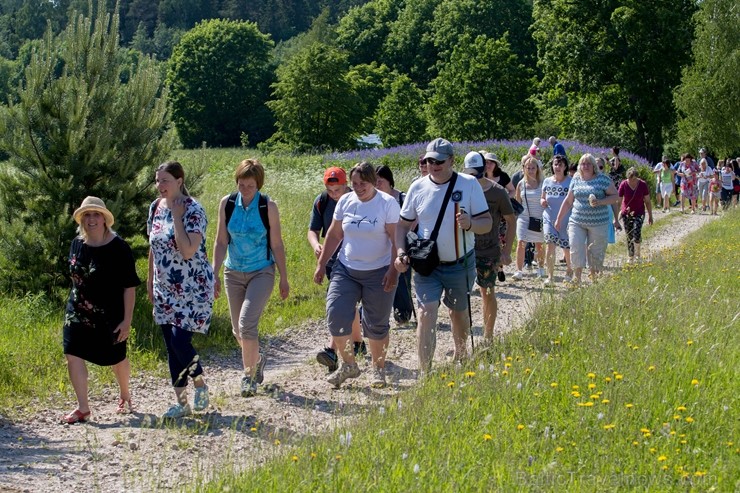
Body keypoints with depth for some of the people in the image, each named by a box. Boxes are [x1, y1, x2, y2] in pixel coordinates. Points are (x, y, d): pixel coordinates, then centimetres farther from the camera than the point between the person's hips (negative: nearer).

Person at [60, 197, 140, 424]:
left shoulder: (118, 248, -16)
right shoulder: (77, 244, 0)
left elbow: (129, 287, -14)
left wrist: (127, 320, -16)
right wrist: (76, 301, 17)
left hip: (110, 315, -4)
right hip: (78, 313, 4)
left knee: (116, 358, 11)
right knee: (73, 356, -6)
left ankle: (125, 395, 40)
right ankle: (83, 409, 2)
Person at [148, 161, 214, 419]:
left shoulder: (193, 209, -16)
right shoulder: (156, 207, 6)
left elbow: (188, 251, -27)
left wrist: (176, 216, -23)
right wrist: (150, 280, 18)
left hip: (192, 288, -7)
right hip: (165, 289, 7)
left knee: (180, 340, -13)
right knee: (171, 346, 7)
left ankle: (200, 384, 15)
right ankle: (181, 402, 16)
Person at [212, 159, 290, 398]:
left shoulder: (268, 207, -10)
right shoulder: (227, 203, -3)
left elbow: (277, 245, -4)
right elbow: (221, 242, 2)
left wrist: (284, 279, -1)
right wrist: (215, 275, -1)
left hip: (262, 272, -4)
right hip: (234, 273, 4)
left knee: (247, 323, -19)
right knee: (238, 329, 11)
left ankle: (249, 374, -5)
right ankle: (257, 359, 40)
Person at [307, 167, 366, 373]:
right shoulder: (322, 201, -1)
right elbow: (313, 230, 1)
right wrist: (315, 244, -20)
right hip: (332, 261, 5)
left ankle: (332, 350, -25)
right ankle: (358, 343, 35)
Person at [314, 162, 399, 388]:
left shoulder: (388, 204, -9)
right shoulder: (345, 201, 3)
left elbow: (396, 240, -10)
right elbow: (334, 235, 11)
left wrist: (393, 271, -17)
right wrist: (321, 264, 10)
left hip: (378, 273, -3)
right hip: (346, 270, 3)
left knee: (377, 325, 5)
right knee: (336, 316, -10)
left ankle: (378, 370, 23)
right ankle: (348, 365, 8)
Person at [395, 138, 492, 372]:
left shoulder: (469, 184, -6)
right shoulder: (417, 187, -2)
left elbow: (487, 222, -6)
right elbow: (403, 224, 6)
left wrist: (470, 224, -28)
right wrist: (401, 252, -10)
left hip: (461, 264, 0)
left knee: (458, 313, 19)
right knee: (425, 315, -13)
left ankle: (460, 355, 45)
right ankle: (425, 374, -11)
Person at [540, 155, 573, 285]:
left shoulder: (570, 182, -8)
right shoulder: (547, 181, 3)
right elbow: (543, 198, 16)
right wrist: (542, 201, -8)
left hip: (566, 221, -2)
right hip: (549, 219, 2)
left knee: (567, 248, 10)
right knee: (550, 245, -15)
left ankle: (569, 270, 38)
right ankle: (550, 276, -10)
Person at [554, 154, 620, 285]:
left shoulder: (603, 179, -1)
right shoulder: (576, 180, 10)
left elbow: (615, 196, -2)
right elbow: (568, 201, 17)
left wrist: (600, 202, -17)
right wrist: (559, 219, 17)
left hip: (598, 224, -3)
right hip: (577, 222, 3)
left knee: (595, 254, 2)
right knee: (576, 250, -8)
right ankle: (577, 282, -1)